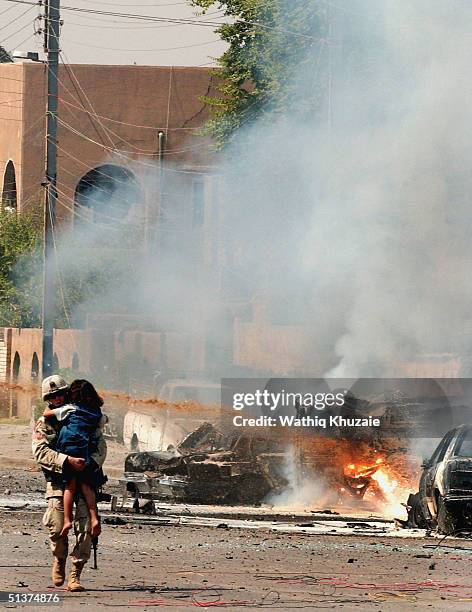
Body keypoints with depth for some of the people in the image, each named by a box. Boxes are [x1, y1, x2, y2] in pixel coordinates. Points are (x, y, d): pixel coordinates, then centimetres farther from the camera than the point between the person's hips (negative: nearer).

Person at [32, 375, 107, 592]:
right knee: (57, 527, -10)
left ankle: (75, 576, -5)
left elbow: (101, 444, 8)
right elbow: (40, 452, -10)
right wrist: (67, 461, -23)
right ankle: (60, 560, 22)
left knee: (85, 527, -10)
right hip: (58, 481, -1)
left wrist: (93, 461, -14)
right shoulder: (44, 423, 5)